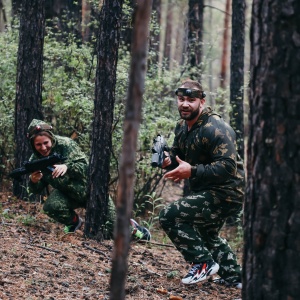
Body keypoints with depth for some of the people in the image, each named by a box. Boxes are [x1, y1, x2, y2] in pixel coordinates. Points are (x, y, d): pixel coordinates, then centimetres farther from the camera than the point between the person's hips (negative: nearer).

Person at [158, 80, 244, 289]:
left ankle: (204, 263, -8)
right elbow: (178, 154, 16)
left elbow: (227, 167, -31)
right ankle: (233, 277, 44)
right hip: (207, 191, 10)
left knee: (170, 216, -19)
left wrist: (192, 171, -37)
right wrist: (168, 160, -9)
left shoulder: (216, 129, -23)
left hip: (225, 193, -10)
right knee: (208, 235, 30)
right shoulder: (183, 126, 6)